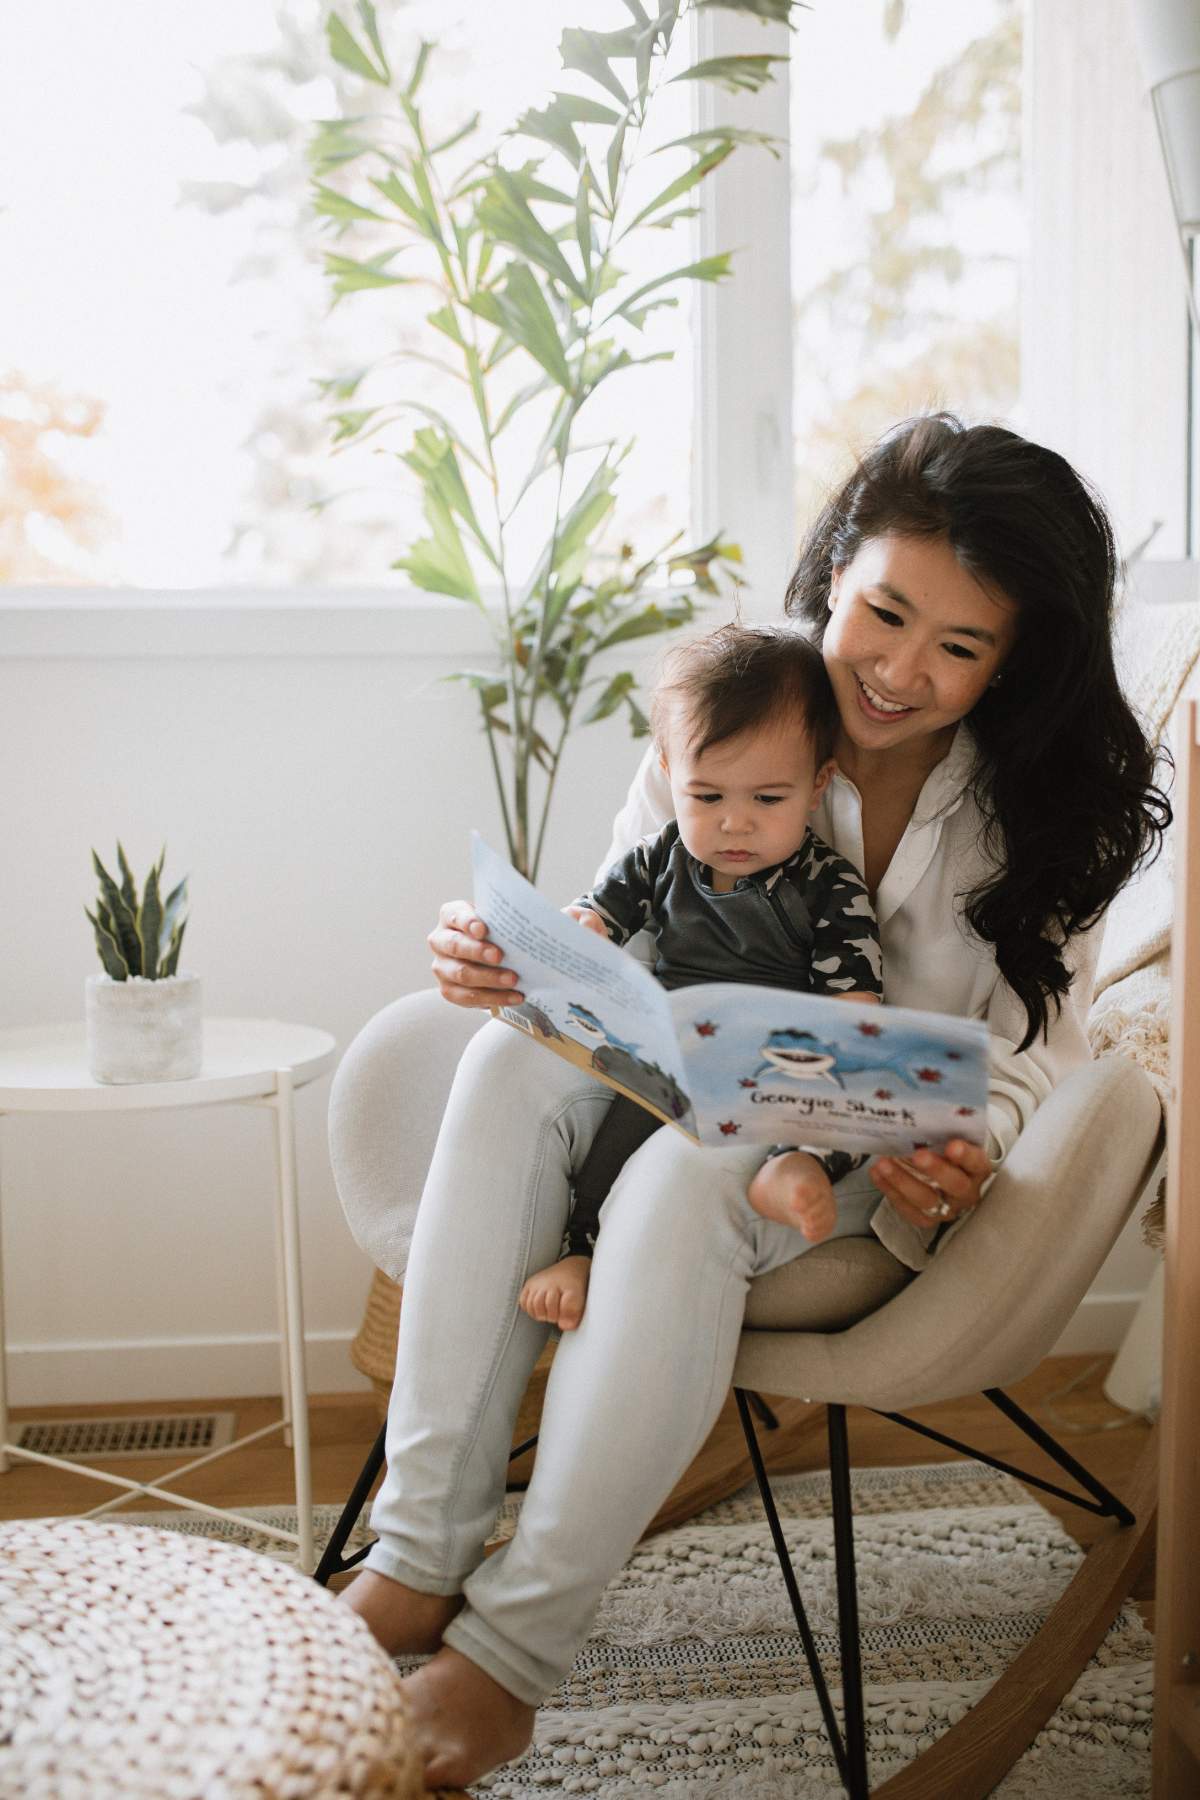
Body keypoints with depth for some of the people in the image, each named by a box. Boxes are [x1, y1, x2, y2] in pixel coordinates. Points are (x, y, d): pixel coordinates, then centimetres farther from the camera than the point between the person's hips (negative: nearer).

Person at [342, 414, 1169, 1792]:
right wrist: (503, 960, -24)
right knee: (515, 1062, -30)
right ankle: (419, 1557, -28)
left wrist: (965, 1148, -24)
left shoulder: (1044, 806, -6)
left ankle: (516, 1644, -25)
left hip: (878, 1165, -2)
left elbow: (1030, 1042, -2)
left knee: (689, 1172, -36)